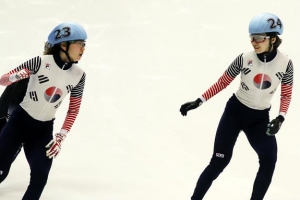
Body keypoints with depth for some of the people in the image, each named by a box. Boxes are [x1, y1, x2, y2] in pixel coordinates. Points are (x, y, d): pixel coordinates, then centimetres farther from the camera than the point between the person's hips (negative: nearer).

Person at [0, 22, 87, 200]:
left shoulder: (79, 75, -4)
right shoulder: (41, 62, -16)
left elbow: (74, 109, 6)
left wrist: (61, 137, -1)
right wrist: (16, 76, -37)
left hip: (43, 130, 4)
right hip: (19, 121, -4)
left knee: (40, 176, -10)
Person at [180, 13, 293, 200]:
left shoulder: (285, 63, -13)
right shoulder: (244, 59, -16)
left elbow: (286, 94, -1)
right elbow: (222, 83, -6)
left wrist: (280, 118, -15)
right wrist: (199, 101, -11)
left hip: (260, 118, 2)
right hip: (235, 112, -1)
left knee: (269, 159, -17)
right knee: (219, 162, -6)